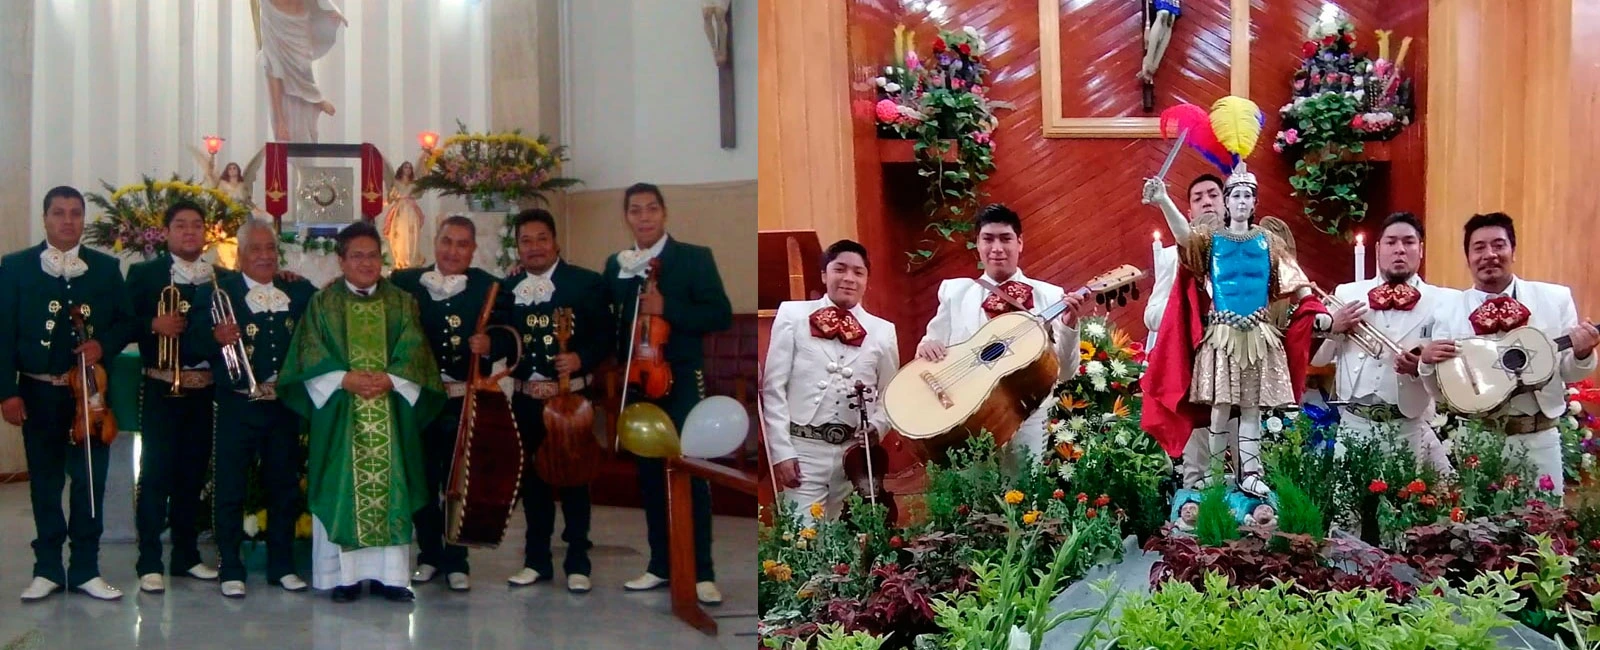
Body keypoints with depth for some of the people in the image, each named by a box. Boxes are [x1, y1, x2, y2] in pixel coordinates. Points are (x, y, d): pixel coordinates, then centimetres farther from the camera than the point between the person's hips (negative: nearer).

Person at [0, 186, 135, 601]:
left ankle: (86, 569, 12)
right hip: (39, 392, -1)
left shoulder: (106, 267, 7)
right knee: (45, 481, 7)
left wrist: (103, 345, -14)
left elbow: (126, 322, 7)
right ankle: (47, 569, 17)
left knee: (90, 480, 2)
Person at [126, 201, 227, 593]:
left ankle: (186, 556, 20)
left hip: (204, 391, 3)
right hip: (162, 389, -3)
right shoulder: (144, 274, 2)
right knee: (156, 474, -4)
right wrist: (153, 324, -22)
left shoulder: (220, 279, 11)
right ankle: (149, 564, 1)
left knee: (193, 475, 10)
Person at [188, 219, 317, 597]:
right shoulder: (217, 292, -2)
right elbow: (194, 343, -10)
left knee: (285, 488, 10)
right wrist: (215, 338, -28)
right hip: (237, 406, -3)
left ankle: (282, 566, 21)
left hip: (285, 405, 3)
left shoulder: (299, 292, 8)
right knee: (230, 489, 2)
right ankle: (231, 570, 11)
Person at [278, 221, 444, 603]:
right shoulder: (323, 303, 8)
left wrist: (390, 379, -15)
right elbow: (310, 354, -1)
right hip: (339, 415, -1)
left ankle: (390, 573, 4)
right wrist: (344, 378, -16)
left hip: (391, 413, 1)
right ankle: (345, 574, 3)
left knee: (389, 487, -1)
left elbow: (413, 352, 2)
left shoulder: (402, 303, 12)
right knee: (342, 490, -3)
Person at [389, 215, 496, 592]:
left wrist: (488, 344, -21)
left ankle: (456, 561, 15)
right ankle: (429, 555, 24)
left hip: (464, 400, -1)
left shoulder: (487, 286, 0)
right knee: (422, 480, 11)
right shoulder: (404, 283, 2)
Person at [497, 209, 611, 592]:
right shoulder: (507, 288, 9)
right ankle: (537, 560, 22)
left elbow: (605, 335, -7)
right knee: (532, 477, 11)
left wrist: (582, 358, -22)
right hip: (526, 399, 4)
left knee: (573, 477, 4)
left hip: (571, 397, -4)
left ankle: (577, 563, 13)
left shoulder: (586, 282, -3)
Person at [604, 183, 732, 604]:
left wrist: (667, 309, -19)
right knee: (650, 474, 8)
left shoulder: (695, 258, -2)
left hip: (682, 381, -4)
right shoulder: (615, 265, 11)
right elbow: (609, 321, 14)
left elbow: (721, 316, -9)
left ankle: (701, 573, -1)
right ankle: (661, 565, 17)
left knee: (691, 473, -4)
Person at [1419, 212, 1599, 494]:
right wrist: (1427, 361, -15)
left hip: (1538, 439, 0)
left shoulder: (1556, 298, 3)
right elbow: (1440, 391, 4)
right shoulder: (1449, 311, 2)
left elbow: (1568, 372, 8)